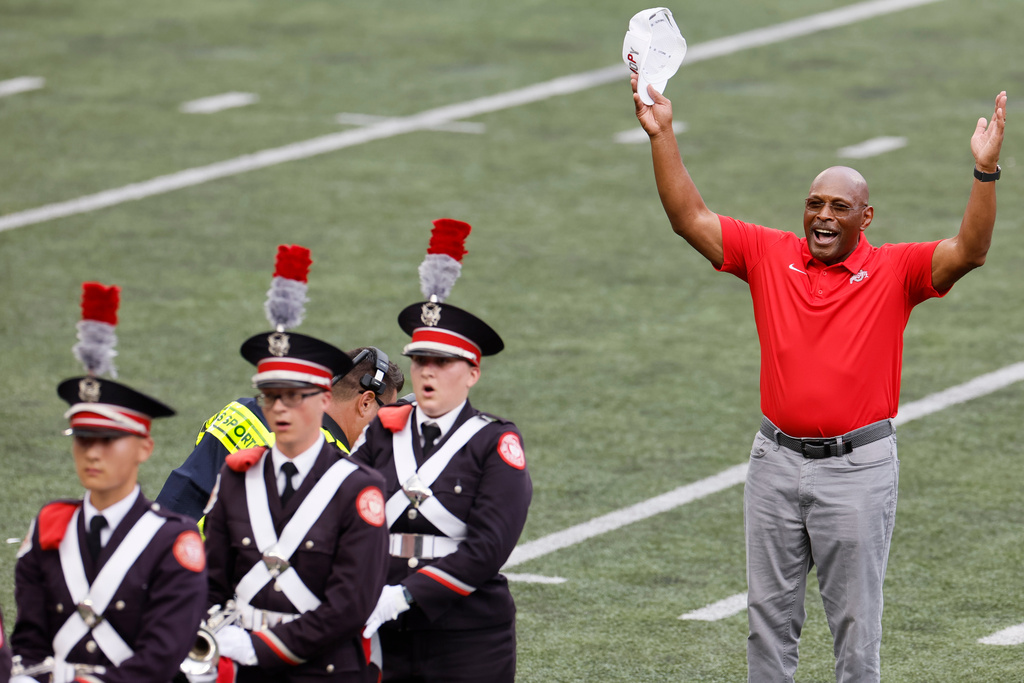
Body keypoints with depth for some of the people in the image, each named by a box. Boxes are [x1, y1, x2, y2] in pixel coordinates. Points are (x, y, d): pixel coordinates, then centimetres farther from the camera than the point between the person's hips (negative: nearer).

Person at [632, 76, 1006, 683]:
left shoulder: (894, 271, -4)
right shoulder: (770, 255, 5)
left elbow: (970, 251, -17)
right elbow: (690, 218, 3)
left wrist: (986, 171, -30)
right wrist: (662, 135, -5)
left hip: (857, 467, -3)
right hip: (778, 459, 3)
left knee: (855, 616, 2)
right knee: (770, 611, 11)